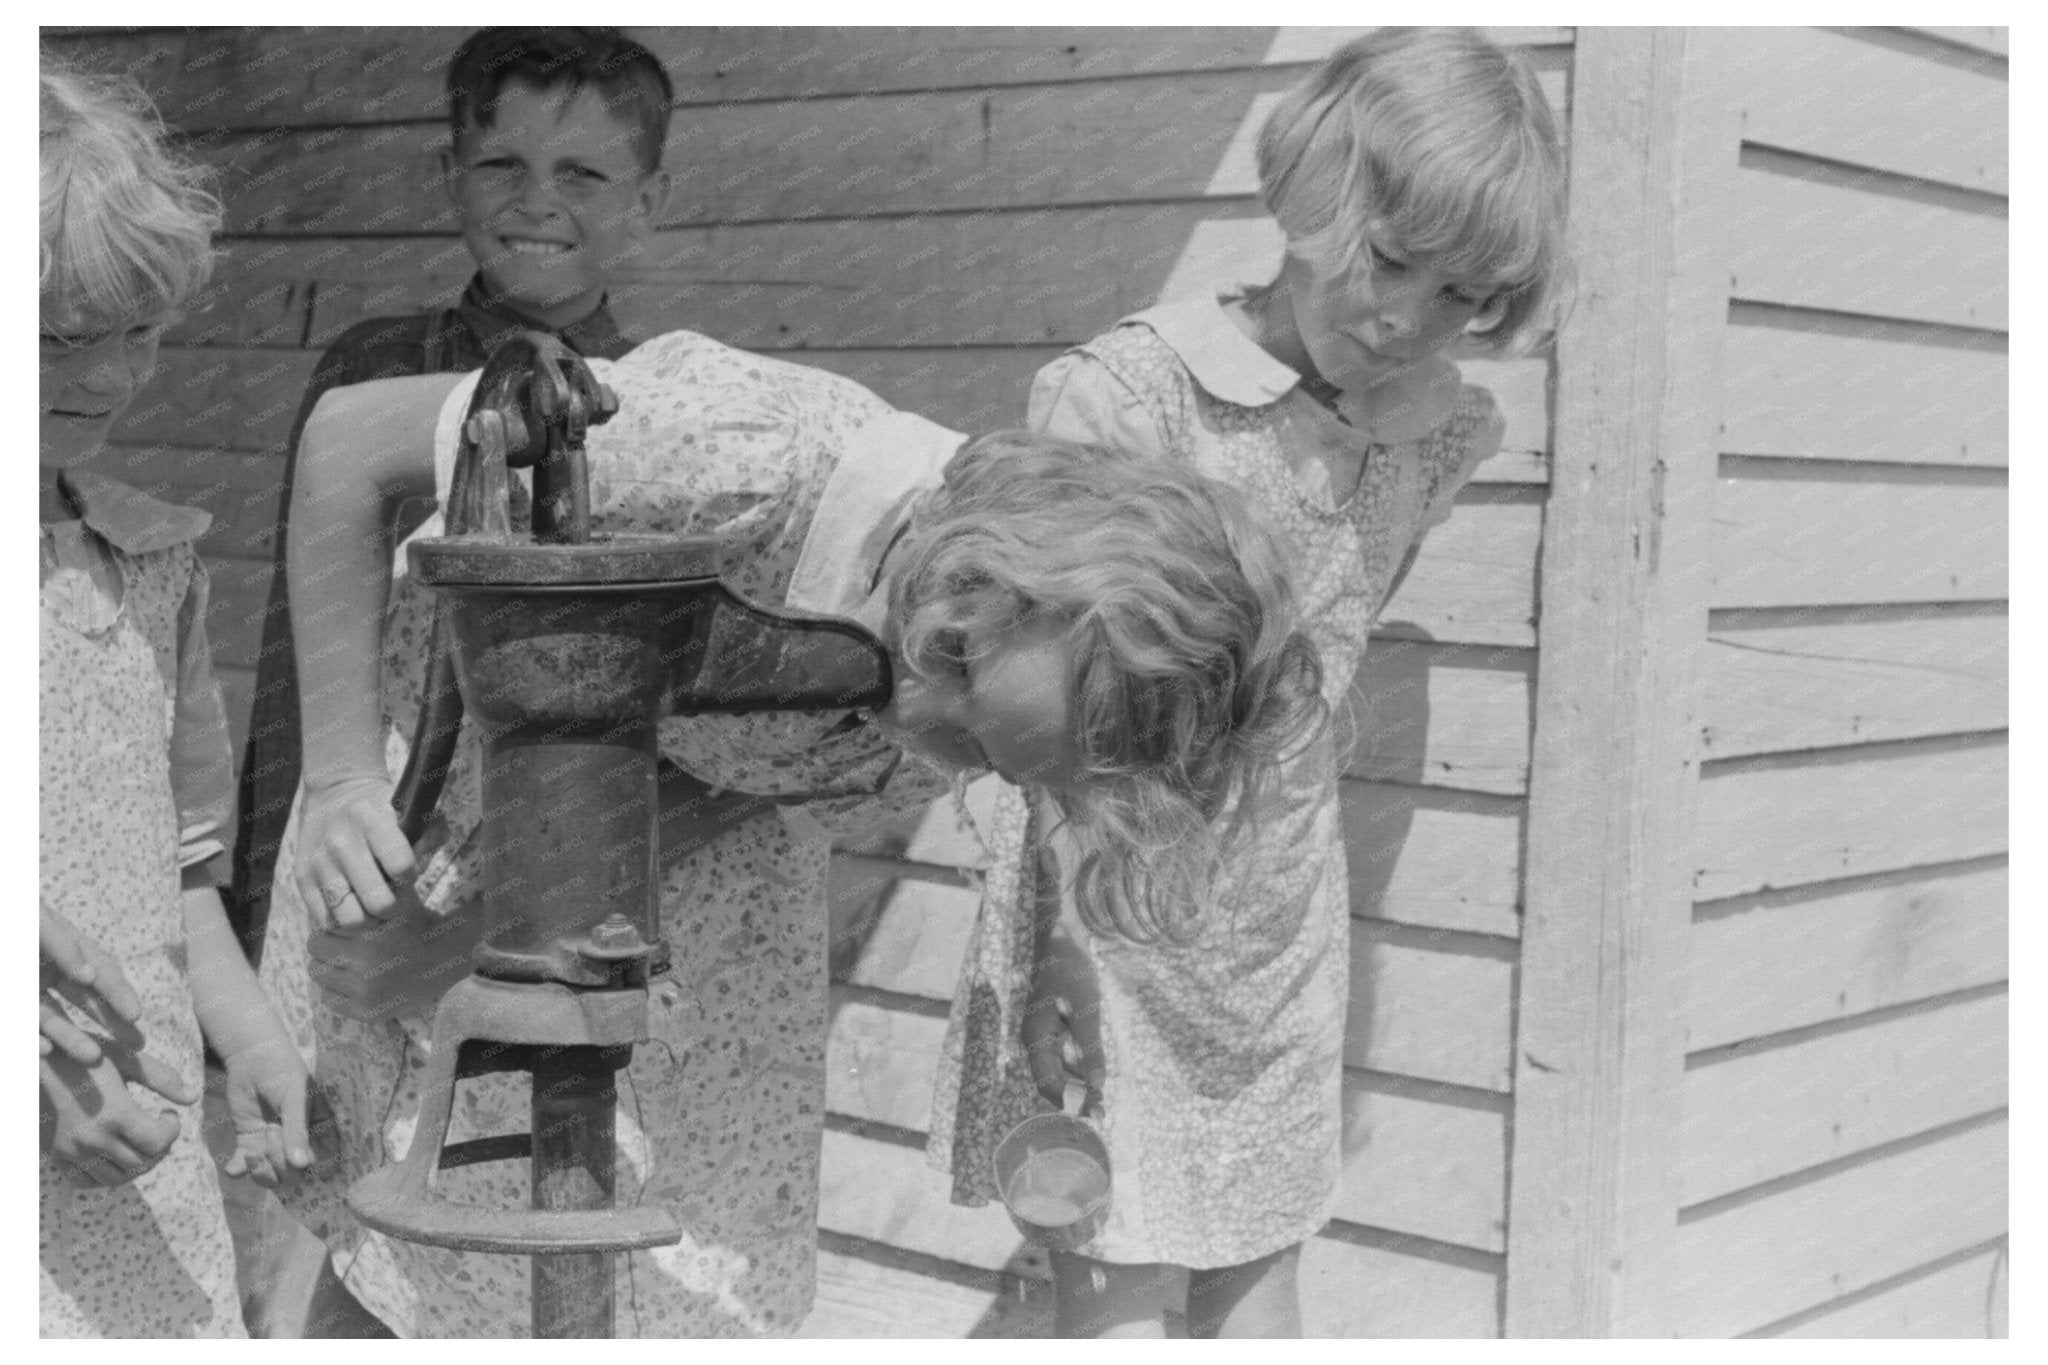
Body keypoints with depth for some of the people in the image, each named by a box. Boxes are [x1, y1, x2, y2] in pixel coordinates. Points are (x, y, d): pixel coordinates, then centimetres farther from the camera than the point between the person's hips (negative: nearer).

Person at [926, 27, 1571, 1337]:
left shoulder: (1439, 430, 1)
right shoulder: (1124, 391, -17)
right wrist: (1064, 954, -19)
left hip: (1284, 913, 5)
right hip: (1107, 900, -5)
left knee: (1262, 1267, 15)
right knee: (1116, 1280, 0)